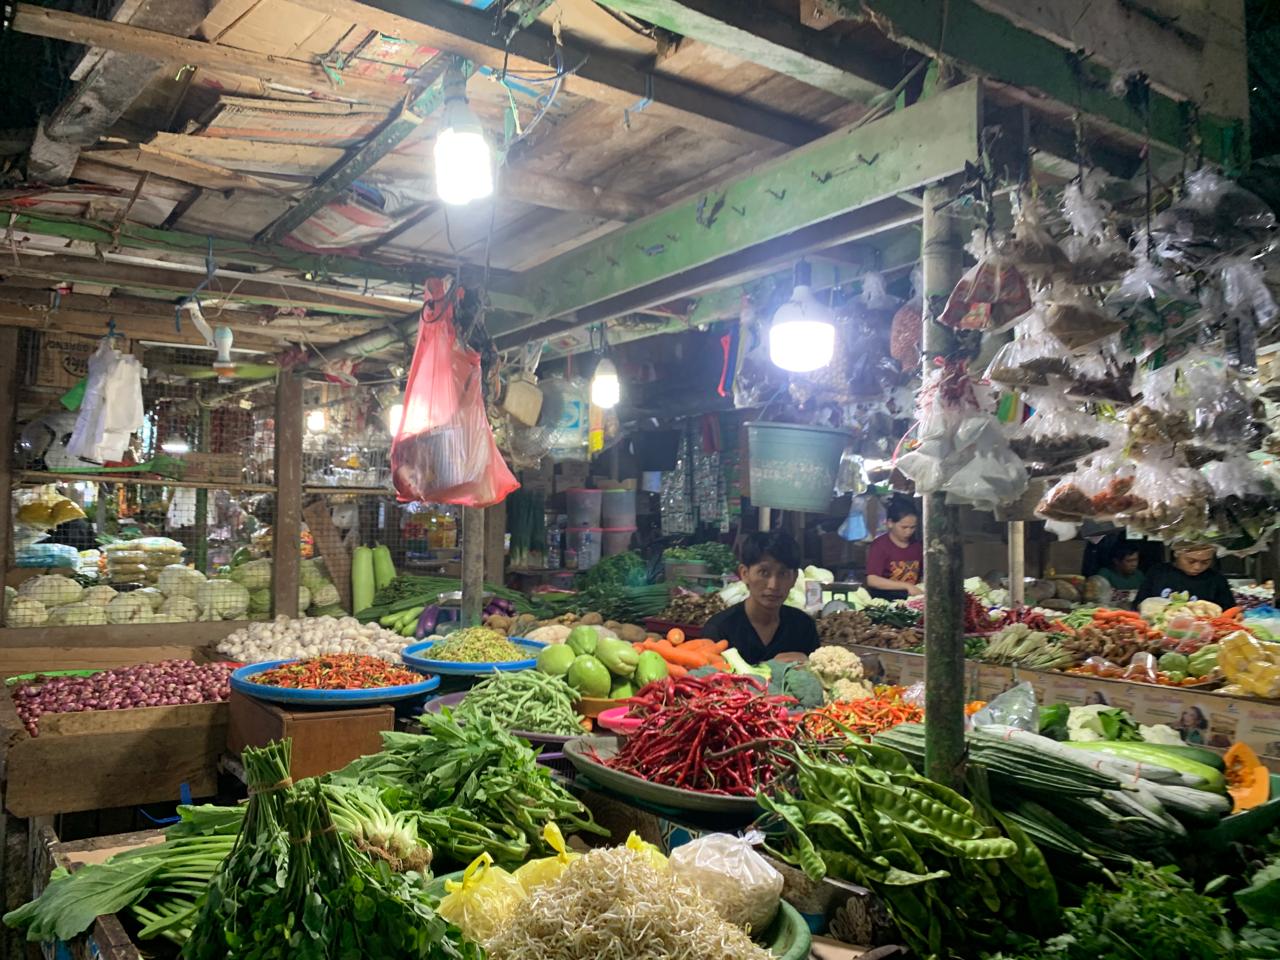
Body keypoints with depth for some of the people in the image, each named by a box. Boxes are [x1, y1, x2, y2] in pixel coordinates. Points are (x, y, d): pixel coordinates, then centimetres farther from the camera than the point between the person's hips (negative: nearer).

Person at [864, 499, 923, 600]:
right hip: (884, 598, -6)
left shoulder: (917, 546, 12)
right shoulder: (879, 545, -6)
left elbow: (923, 576, 20)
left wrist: (922, 587, -4)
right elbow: (872, 580, -17)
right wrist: (906, 586, -21)